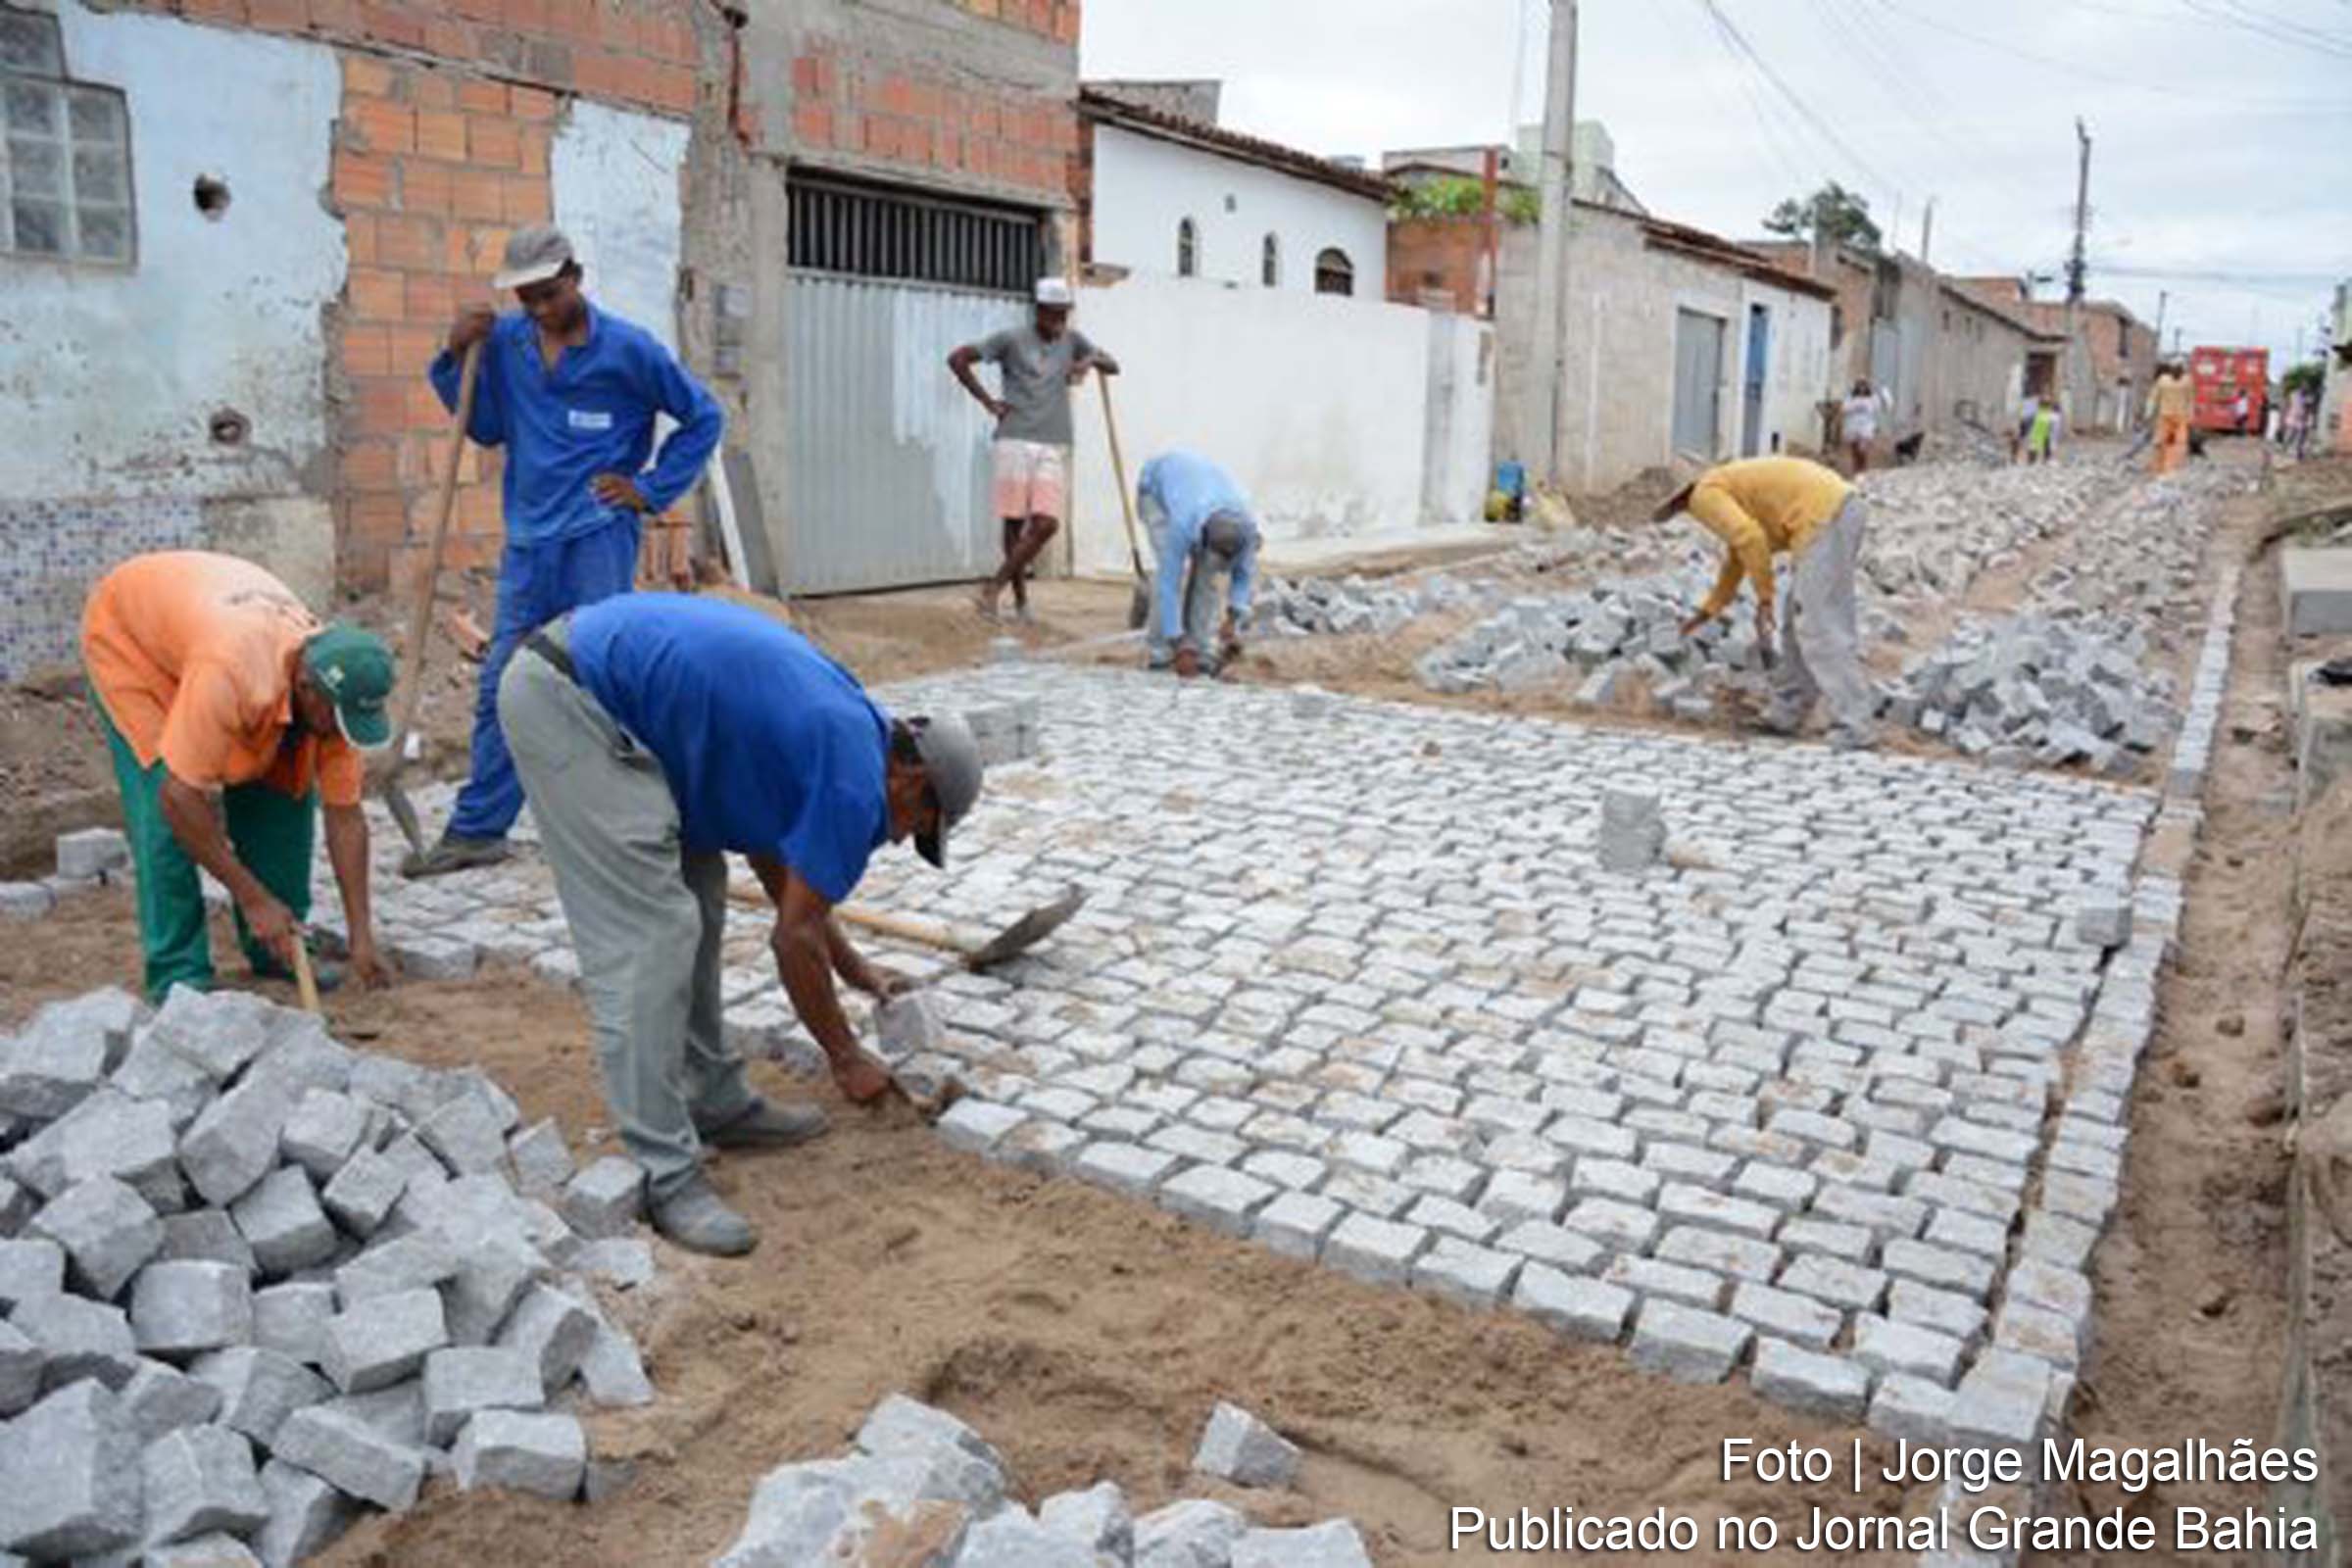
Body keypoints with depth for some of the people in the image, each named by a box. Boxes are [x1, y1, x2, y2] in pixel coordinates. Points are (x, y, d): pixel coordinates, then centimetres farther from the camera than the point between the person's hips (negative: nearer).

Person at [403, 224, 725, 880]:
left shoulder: (628, 348, -5)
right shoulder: (505, 341, 7)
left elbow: (703, 417, 2)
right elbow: (488, 429, 14)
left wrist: (651, 489, -2)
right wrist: (458, 358, 2)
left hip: (599, 538, -5)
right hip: (528, 539, 5)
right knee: (501, 689, 7)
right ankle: (476, 829, 16)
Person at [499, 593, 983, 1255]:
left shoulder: (832, 728, 17)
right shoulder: (857, 782, -9)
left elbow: (773, 861, 30)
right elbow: (794, 938, -4)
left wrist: (856, 969, 36)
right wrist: (846, 1057, 10)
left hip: (565, 672, 10)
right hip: (565, 697, -10)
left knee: (696, 896, 14)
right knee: (650, 936, -9)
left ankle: (714, 1102, 24)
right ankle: (664, 1176, -4)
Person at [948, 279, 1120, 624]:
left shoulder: (1072, 339, 12)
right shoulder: (1012, 339, 0)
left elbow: (1113, 367, 19)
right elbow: (957, 359, 0)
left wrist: (1091, 359, -3)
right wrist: (988, 402, -3)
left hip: (1053, 449, 3)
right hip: (1015, 443, -3)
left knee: (1047, 524, -10)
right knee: (1014, 523, -2)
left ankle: (995, 587, -1)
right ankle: (1020, 598, 11)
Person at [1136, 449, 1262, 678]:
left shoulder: (1246, 525, -34)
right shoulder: (1182, 524, -45)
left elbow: (1244, 574, -19)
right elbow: (1169, 583, -41)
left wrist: (1232, 619, -33)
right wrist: (1179, 646, -41)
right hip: (1156, 486, -4)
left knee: (1206, 569, -14)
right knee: (1169, 567, -21)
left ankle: (1197, 647, -7)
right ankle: (1159, 650, -12)